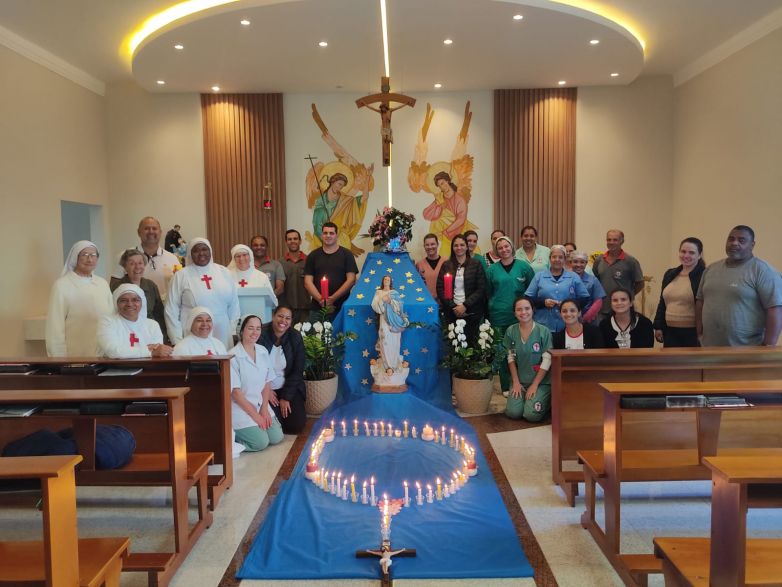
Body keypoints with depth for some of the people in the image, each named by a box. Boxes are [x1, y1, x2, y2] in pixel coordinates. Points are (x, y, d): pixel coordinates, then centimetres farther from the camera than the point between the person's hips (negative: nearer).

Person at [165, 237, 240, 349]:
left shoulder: (224, 272, 10)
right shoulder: (181, 276, 1)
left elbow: (233, 304, 14)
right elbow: (171, 310, 1)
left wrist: (232, 330, 10)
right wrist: (178, 342, -2)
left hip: (223, 336, 3)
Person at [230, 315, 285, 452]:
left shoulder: (263, 352, 2)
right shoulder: (233, 356, -18)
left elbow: (267, 383, 6)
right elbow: (235, 392, -17)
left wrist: (264, 409, -5)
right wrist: (255, 416, -15)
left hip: (261, 404, 7)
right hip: (240, 407, -7)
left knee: (277, 438, -1)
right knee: (261, 442, -15)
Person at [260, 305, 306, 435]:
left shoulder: (296, 338, -5)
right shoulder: (261, 335, -12)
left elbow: (297, 371, -4)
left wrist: (286, 397, -9)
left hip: (289, 387, 2)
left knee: (297, 425, -9)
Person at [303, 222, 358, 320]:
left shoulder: (346, 255, 5)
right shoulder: (313, 256, 10)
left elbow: (351, 280, -3)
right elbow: (308, 282, 5)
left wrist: (333, 298, -11)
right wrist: (320, 299, -10)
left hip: (341, 308, -2)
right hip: (317, 308, 2)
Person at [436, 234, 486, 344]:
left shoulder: (476, 265, 4)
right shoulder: (446, 266, 8)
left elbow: (481, 289, -2)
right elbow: (440, 289, 4)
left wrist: (465, 305, -10)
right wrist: (453, 307, -7)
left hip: (472, 313, -1)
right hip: (452, 313, 1)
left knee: (471, 342, -3)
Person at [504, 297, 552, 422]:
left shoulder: (544, 331, -12)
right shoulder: (510, 331, -2)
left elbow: (547, 361, -11)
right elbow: (511, 358, 3)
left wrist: (534, 385, -12)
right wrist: (516, 382, -4)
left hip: (541, 382, -3)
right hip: (519, 380, 3)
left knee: (531, 415, -19)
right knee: (513, 413, -14)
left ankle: (546, 400, 13)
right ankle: (524, 399, 18)